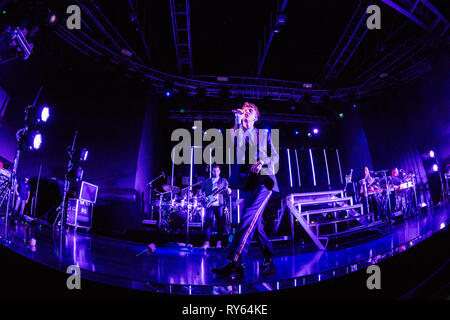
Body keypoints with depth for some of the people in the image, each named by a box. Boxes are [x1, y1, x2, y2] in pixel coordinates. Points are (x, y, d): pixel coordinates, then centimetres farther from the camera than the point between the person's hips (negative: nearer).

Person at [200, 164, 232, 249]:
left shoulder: (223, 181, 13)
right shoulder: (206, 181, 16)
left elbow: (228, 191, 6)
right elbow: (201, 191, 18)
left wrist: (228, 191, -18)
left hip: (220, 205, 0)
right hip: (210, 205, 0)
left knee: (221, 223, -2)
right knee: (208, 222, -9)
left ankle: (219, 243, 8)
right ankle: (207, 242, -6)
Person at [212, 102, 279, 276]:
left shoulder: (263, 134, 17)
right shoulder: (235, 132, 17)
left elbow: (275, 156, 13)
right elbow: (233, 145, -6)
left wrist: (263, 161, -7)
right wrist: (237, 123, -9)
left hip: (263, 179, -3)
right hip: (246, 181, 4)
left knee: (249, 216, -22)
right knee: (255, 221, 6)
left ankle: (234, 262, -28)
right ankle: (268, 260, 19)